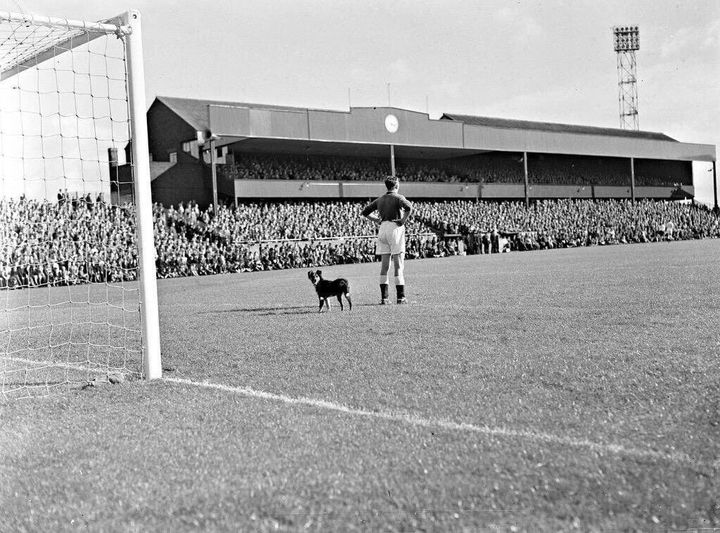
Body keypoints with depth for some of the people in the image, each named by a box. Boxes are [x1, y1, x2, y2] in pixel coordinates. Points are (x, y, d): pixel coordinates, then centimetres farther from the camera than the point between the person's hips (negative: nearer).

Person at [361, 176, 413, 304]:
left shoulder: (380, 199, 14)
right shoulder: (398, 197, -4)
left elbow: (365, 212, 18)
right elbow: (409, 207, -24)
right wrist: (403, 220, -13)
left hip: (382, 229, 5)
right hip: (395, 228, -5)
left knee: (384, 265, 6)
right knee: (399, 265, -2)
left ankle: (384, 297, 3)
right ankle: (400, 297, -4)